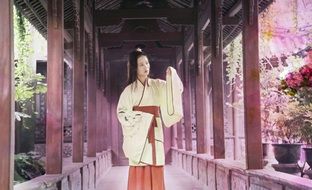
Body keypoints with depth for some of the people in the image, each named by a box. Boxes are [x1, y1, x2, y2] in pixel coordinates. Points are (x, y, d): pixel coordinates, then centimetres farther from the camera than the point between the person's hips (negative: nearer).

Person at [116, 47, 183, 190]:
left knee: (155, 174, 2)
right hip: (138, 134, -2)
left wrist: (172, 76, -16)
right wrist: (139, 117, -12)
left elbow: (177, 89, 1)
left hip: (154, 134, 2)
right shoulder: (129, 90, 3)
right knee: (139, 173, -6)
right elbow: (121, 112, 0)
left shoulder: (157, 85, 9)